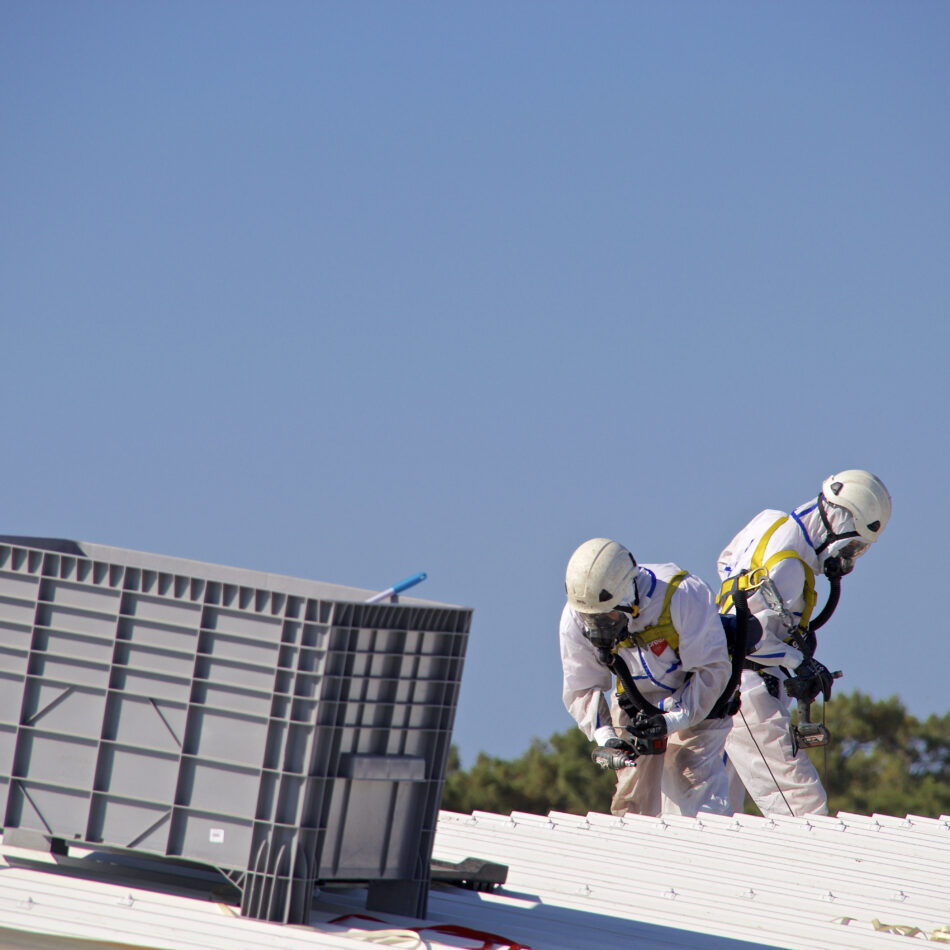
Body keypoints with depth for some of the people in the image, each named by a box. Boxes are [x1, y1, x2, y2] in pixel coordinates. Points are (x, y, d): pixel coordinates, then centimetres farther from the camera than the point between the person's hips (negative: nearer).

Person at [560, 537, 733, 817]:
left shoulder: (682, 596, -32)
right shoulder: (575, 618, -18)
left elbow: (713, 669, -25)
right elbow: (581, 689, -7)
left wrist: (672, 720, -35)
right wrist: (604, 735, -24)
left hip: (695, 702, -4)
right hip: (636, 707, 4)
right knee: (631, 799, 0)